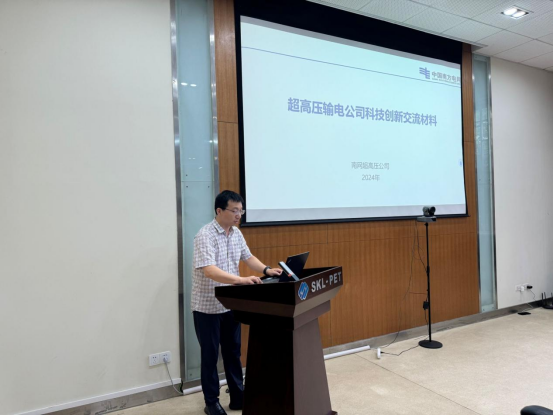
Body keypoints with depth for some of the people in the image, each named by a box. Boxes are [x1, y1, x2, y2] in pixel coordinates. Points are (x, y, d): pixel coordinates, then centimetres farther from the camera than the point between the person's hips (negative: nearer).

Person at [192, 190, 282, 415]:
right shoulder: (205, 235, -21)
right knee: (210, 355, 8)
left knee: (233, 352, 16)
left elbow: (248, 257, 13)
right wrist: (241, 280, -40)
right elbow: (209, 270, -32)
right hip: (207, 307, -7)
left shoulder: (236, 233, 3)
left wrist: (267, 270, -5)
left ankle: (238, 397, 29)